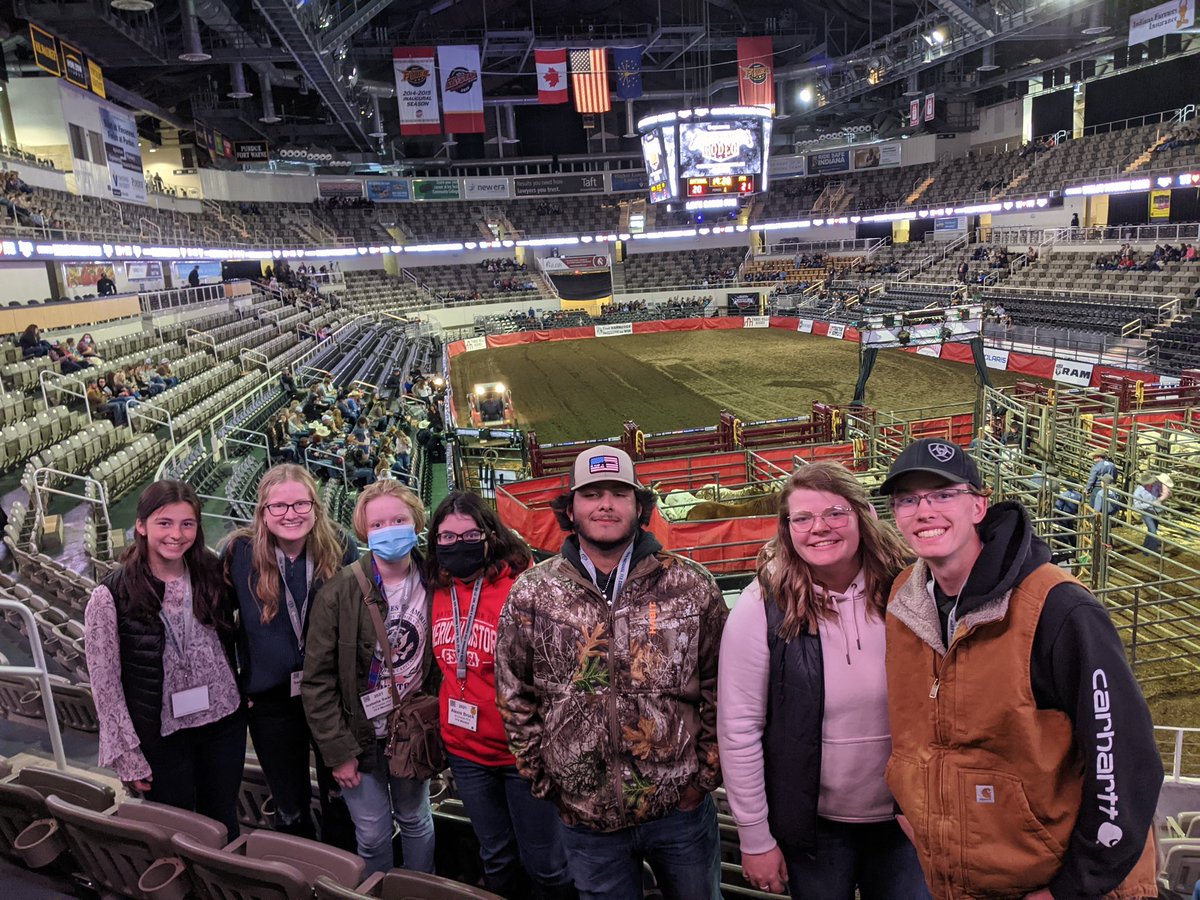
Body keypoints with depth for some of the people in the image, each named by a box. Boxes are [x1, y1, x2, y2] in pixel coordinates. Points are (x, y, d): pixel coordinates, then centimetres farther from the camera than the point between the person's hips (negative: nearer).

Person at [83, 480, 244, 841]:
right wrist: (127, 755, -8)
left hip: (224, 721, 3)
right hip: (162, 734, -3)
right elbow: (105, 682, -10)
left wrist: (241, 693, 4)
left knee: (223, 822, 19)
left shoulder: (209, 572, -3)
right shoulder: (111, 596, -14)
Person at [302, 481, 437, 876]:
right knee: (373, 835, 9)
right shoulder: (339, 592, -16)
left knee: (416, 821, 19)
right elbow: (317, 681, -12)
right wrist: (338, 751, -12)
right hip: (360, 736, -2)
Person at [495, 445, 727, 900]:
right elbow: (515, 698, 3)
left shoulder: (691, 585, -6)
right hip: (585, 816, 0)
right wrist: (545, 781, 2)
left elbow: (720, 687, 0)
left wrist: (705, 774, -2)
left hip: (681, 807, 0)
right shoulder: (531, 594, -4)